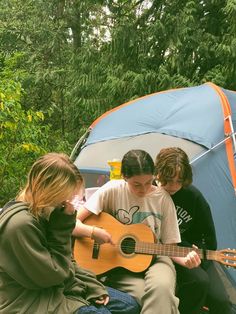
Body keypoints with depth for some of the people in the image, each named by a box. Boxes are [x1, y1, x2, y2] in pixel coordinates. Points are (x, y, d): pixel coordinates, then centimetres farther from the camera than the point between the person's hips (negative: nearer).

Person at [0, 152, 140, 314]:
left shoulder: (44, 213, 4)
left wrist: (93, 287, 1)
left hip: (58, 287, 9)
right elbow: (54, 274, -20)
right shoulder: (21, 224, -27)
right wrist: (62, 226, -20)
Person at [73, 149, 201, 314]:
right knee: (155, 299, -29)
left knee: (162, 288, -34)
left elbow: (169, 244, 4)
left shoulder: (163, 199, -4)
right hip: (119, 264, -1)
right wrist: (94, 232, -28)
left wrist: (184, 259, -16)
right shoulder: (112, 190, -10)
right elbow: (72, 223, -9)